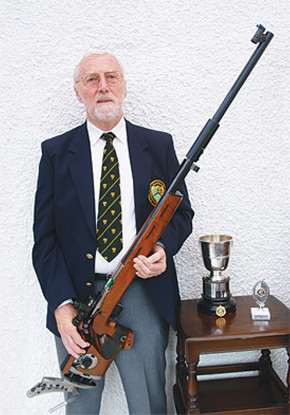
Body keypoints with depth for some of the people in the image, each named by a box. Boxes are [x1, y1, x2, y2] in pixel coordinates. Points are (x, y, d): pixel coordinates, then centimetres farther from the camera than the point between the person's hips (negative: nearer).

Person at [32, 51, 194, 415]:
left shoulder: (159, 145, 6)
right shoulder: (56, 152, 3)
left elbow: (182, 212, 11)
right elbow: (44, 236, -1)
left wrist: (163, 247, -12)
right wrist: (61, 303, -12)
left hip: (143, 295, 0)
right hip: (76, 297, 0)